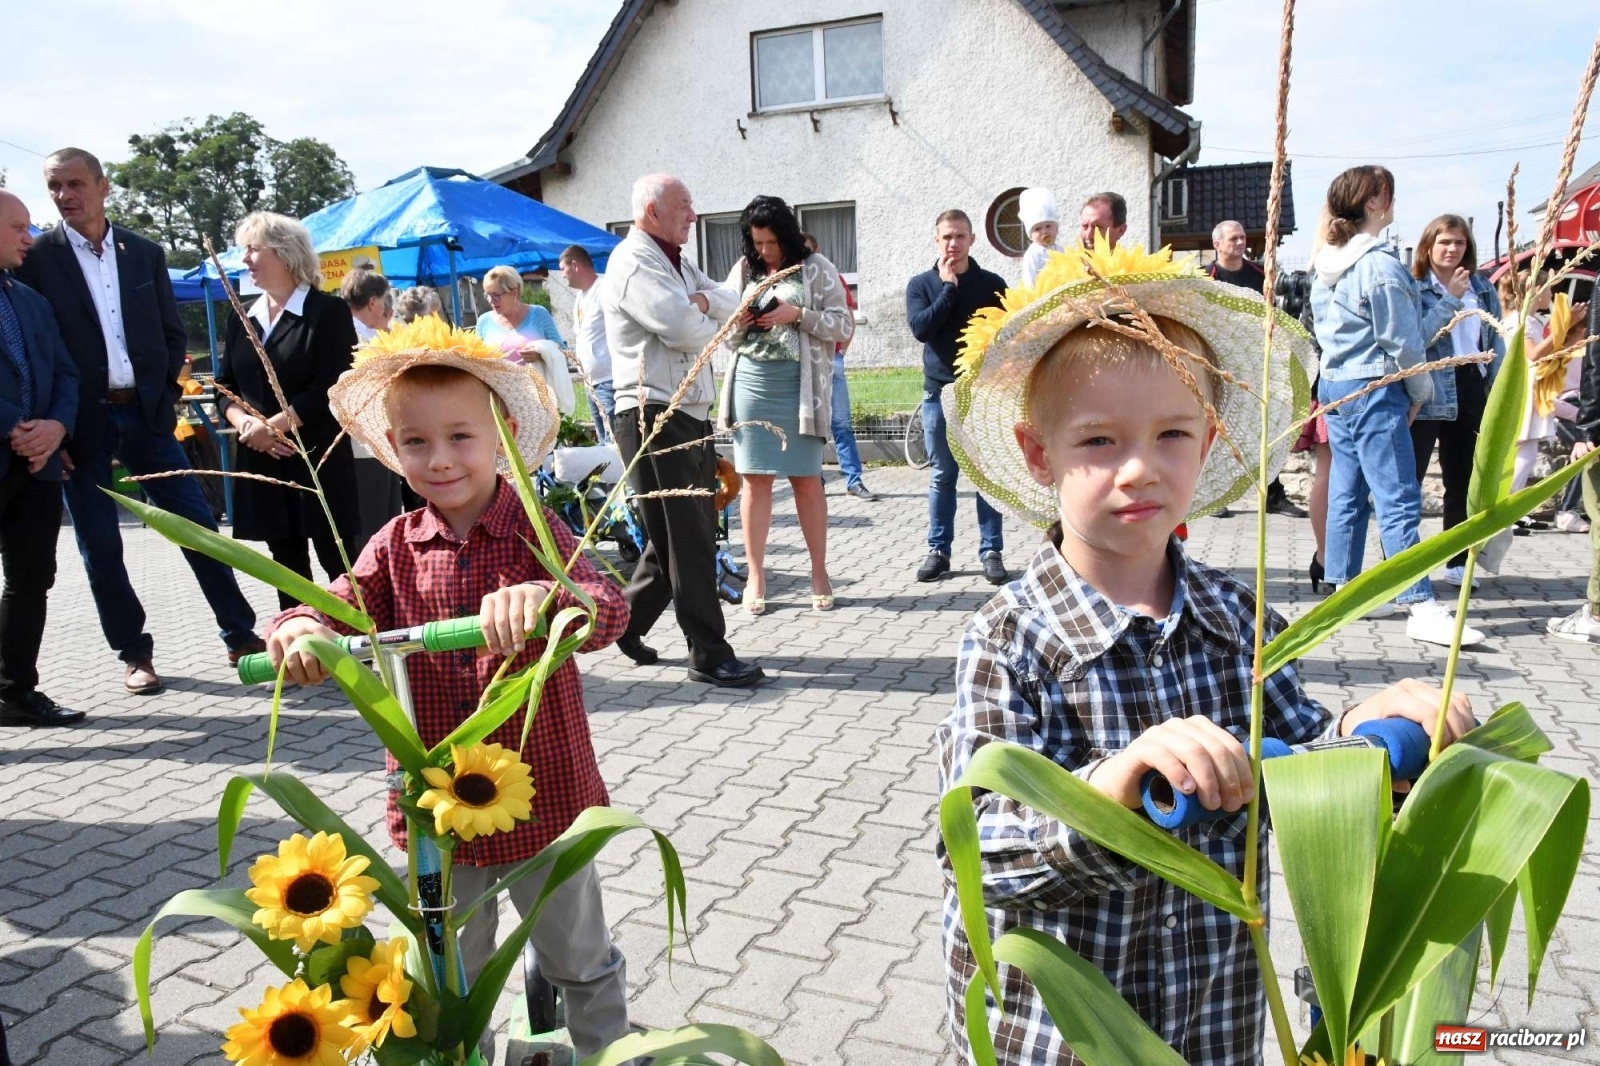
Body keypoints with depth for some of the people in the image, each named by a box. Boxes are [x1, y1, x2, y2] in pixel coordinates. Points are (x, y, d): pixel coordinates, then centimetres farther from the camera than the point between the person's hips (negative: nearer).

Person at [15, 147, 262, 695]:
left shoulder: (145, 253, 8)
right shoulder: (38, 257, -2)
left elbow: (172, 333, 13)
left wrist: (165, 395, 1)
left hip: (146, 413, 2)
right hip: (82, 423, -2)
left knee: (198, 524, 1)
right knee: (100, 546, 5)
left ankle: (240, 635, 10)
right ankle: (133, 653, 17)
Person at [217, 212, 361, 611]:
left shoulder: (328, 312, -4)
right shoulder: (242, 319, 15)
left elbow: (331, 388, -13)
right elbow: (225, 386, 12)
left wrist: (273, 425, -15)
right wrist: (245, 424, -8)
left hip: (317, 457, -6)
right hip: (262, 460, 6)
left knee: (337, 559, -3)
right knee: (287, 562, 10)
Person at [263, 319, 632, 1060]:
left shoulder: (535, 532, -14)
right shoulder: (395, 549, -3)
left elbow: (609, 611, -29)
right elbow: (342, 613, -13)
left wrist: (542, 598, -51)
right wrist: (301, 629, -36)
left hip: (543, 799, -2)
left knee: (582, 961, 21)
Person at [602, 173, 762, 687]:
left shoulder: (676, 262, 20)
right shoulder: (633, 264, -11)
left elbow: (731, 307, 10)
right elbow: (688, 330, -22)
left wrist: (700, 302, -10)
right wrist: (704, 316, 1)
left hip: (690, 414, 10)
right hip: (656, 417, -10)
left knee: (691, 531, 14)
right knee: (687, 539, -5)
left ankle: (627, 621, 27)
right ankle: (709, 654, 4)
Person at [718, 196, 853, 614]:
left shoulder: (815, 268, 2)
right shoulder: (743, 271, 11)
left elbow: (844, 326, -2)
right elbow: (726, 336, 14)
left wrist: (798, 315, -14)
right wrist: (738, 324, -8)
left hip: (799, 384, -2)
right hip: (751, 380, 3)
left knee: (806, 479, 2)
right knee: (755, 479, 2)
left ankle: (819, 572, 13)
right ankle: (756, 576, 9)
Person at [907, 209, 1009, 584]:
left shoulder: (992, 284, 2)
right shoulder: (921, 284, 3)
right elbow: (920, 328, -13)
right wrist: (949, 288, -12)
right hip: (939, 392, 1)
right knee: (942, 476, 6)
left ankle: (991, 551, 9)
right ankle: (939, 550, 14)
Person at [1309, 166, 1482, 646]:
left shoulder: (1325, 265, 9)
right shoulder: (1379, 265, -16)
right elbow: (1402, 340, -12)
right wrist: (1420, 391, 3)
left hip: (1333, 386, 9)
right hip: (1374, 391, -8)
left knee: (1346, 492, 12)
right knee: (1398, 500, -9)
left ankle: (1344, 588, 18)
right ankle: (1422, 607, -9)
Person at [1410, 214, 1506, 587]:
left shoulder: (1483, 288, 12)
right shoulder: (1414, 287, -4)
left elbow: (1496, 342, 13)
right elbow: (1418, 338, -18)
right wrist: (1450, 298, -19)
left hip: (1471, 391, 6)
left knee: (1463, 479, 12)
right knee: (1409, 479, -3)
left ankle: (1457, 561, 21)